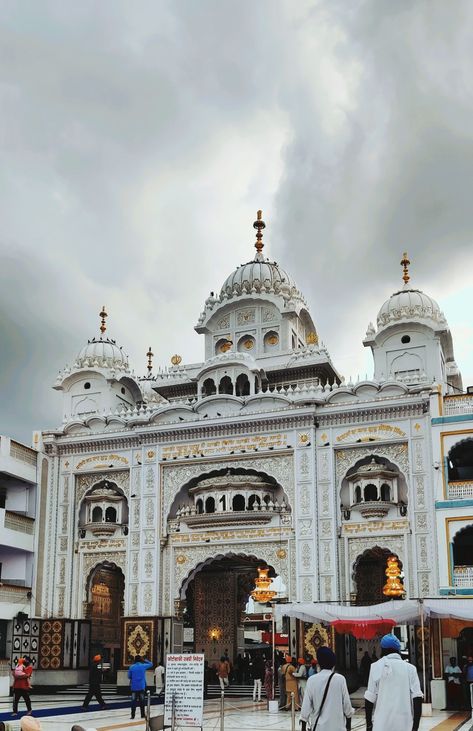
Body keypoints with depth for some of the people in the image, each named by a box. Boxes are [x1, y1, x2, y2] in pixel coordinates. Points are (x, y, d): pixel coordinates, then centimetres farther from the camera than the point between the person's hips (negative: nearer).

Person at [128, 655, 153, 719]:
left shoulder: (131, 667, -3)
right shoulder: (143, 666, -4)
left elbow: (129, 676, 3)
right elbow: (151, 664, 13)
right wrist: (145, 660, 22)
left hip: (134, 687, 0)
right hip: (141, 686, 0)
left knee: (133, 700, 2)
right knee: (141, 701, 9)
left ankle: (132, 715, -3)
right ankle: (142, 715, 13)